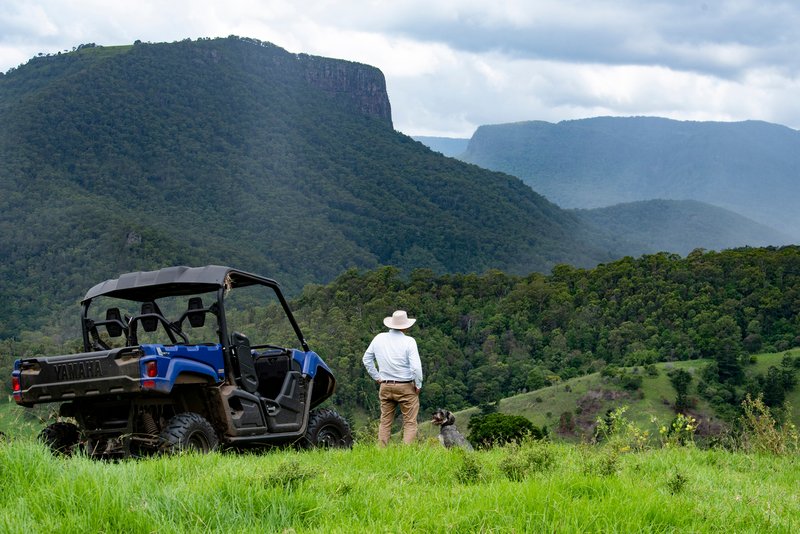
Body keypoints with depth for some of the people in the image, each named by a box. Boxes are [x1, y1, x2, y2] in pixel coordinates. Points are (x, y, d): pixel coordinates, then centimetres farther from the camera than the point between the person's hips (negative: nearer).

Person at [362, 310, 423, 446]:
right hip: (406, 387, -5)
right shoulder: (409, 341, -13)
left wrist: (377, 377, 18)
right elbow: (416, 366, -18)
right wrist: (418, 385, -4)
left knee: (385, 422, 13)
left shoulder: (379, 338, 3)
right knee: (410, 423, 2)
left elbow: (367, 359, 13)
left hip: (385, 386, 5)